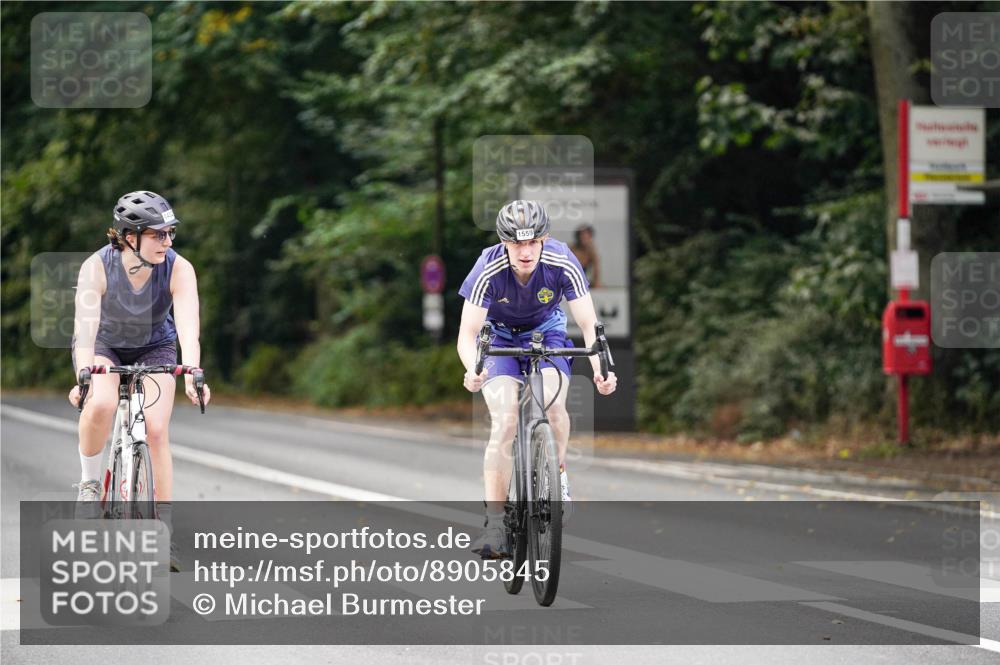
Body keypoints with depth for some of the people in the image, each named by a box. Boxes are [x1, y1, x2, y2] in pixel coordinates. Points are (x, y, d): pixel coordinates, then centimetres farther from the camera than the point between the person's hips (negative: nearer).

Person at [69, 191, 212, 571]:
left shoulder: (179, 270, -28)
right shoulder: (97, 267, -30)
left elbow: (188, 327, -38)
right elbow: (85, 327, -39)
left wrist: (192, 375, -55)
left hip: (155, 346, 1)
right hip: (104, 344, -1)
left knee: (156, 430, -16)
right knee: (101, 405, -32)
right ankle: (89, 482, -7)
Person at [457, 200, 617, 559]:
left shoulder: (562, 263, -29)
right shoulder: (488, 269, -31)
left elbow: (589, 324, -26)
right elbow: (467, 334, -30)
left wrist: (600, 368, -44)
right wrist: (472, 370, -52)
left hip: (546, 330, 1)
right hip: (499, 334, -1)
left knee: (553, 404, -27)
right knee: (504, 421, -19)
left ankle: (557, 472, 3)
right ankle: (494, 523, -17)